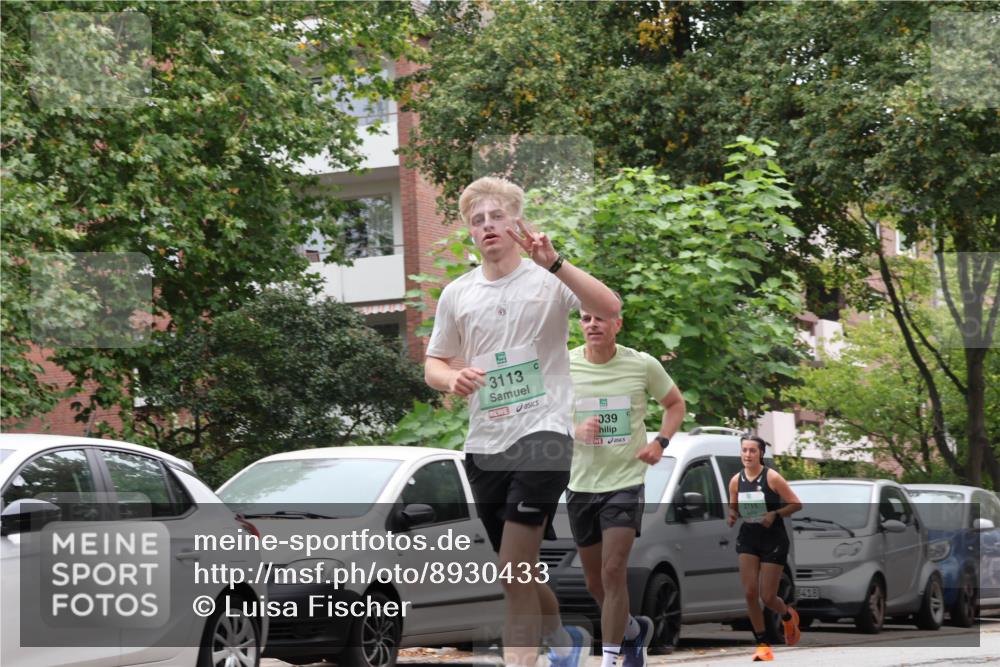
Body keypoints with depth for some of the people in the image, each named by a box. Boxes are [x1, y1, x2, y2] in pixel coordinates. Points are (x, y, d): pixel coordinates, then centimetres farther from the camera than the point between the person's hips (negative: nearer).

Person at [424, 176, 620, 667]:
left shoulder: (548, 279, -3)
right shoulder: (456, 294, 10)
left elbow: (609, 308, -19)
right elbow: (433, 365, 16)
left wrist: (554, 263, -31)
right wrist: (452, 378, -7)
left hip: (542, 430, -6)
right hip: (484, 443, 6)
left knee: (515, 572, -17)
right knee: (517, 571, 16)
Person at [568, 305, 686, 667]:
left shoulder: (642, 365, -5)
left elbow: (675, 404, 11)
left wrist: (661, 441, -6)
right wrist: (575, 430, -17)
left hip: (625, 480, -3)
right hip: (581, 484, 3)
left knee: (613, 572, -16)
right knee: (595, 582, 12)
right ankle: (634, 629, 39)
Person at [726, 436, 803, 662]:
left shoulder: (772, 477, -13)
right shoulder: (736, 480, -1)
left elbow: (796, 504, -10)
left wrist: (774, 514, -24)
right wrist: (732, 516, -9)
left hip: (773, 540, -4)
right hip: (748, 539, 4)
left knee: (767, 596, -2)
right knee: (749, 592, -6)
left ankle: (788, 616, 34)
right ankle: (762, 644, 8)